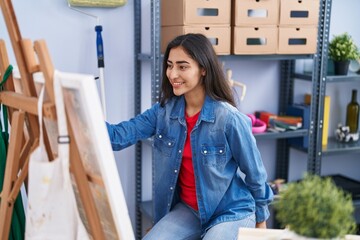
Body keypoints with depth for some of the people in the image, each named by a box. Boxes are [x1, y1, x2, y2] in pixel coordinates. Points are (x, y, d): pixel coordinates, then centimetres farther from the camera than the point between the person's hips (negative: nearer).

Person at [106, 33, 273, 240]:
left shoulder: (229, 118, -21)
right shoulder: (165, 110, -5)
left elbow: (255, 173, -9)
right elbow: (121, 136, -11)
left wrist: (260, 221, 3)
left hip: (231, 212, -4)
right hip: (187, 209, 5)